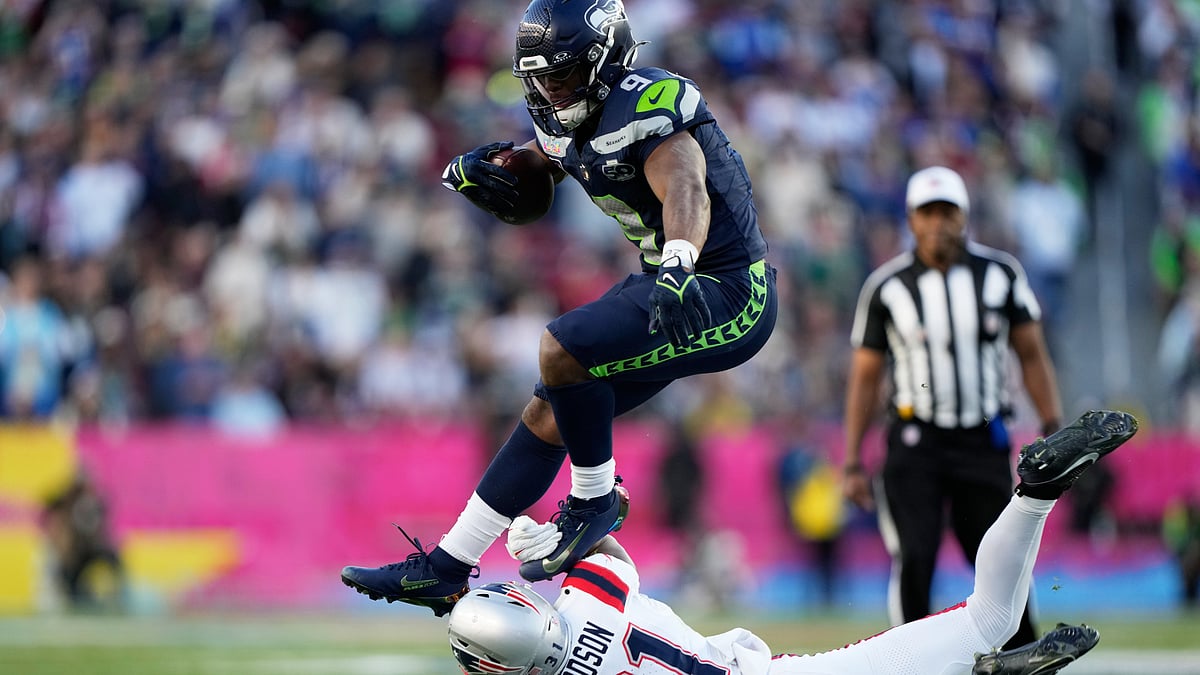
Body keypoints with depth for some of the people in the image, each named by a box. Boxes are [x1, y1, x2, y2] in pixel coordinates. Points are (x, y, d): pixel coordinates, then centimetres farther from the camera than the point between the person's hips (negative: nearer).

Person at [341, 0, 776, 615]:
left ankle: (595, 501, -5)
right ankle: (445, 571, 12)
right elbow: (515, 192, 21)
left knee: (561, 350, -25)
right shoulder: (570, 121, 7)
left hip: (729, 294, -9)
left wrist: (677, 270, -59)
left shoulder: (646, 108, -22)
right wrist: (470, 170, -4)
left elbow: (685, 192, -40)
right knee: (547, 416, 6)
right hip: (670, 285, 9)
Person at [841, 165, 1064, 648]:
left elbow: (1032, 356, 7)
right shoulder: (887, 286, -1)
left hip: (983, 445, 1)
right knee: (913, 560, -15)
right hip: (917, 442, -1)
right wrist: (852, 462, 1)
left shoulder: (999, 273, 2)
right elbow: (864, 377, 4)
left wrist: (1054, 431, -2)